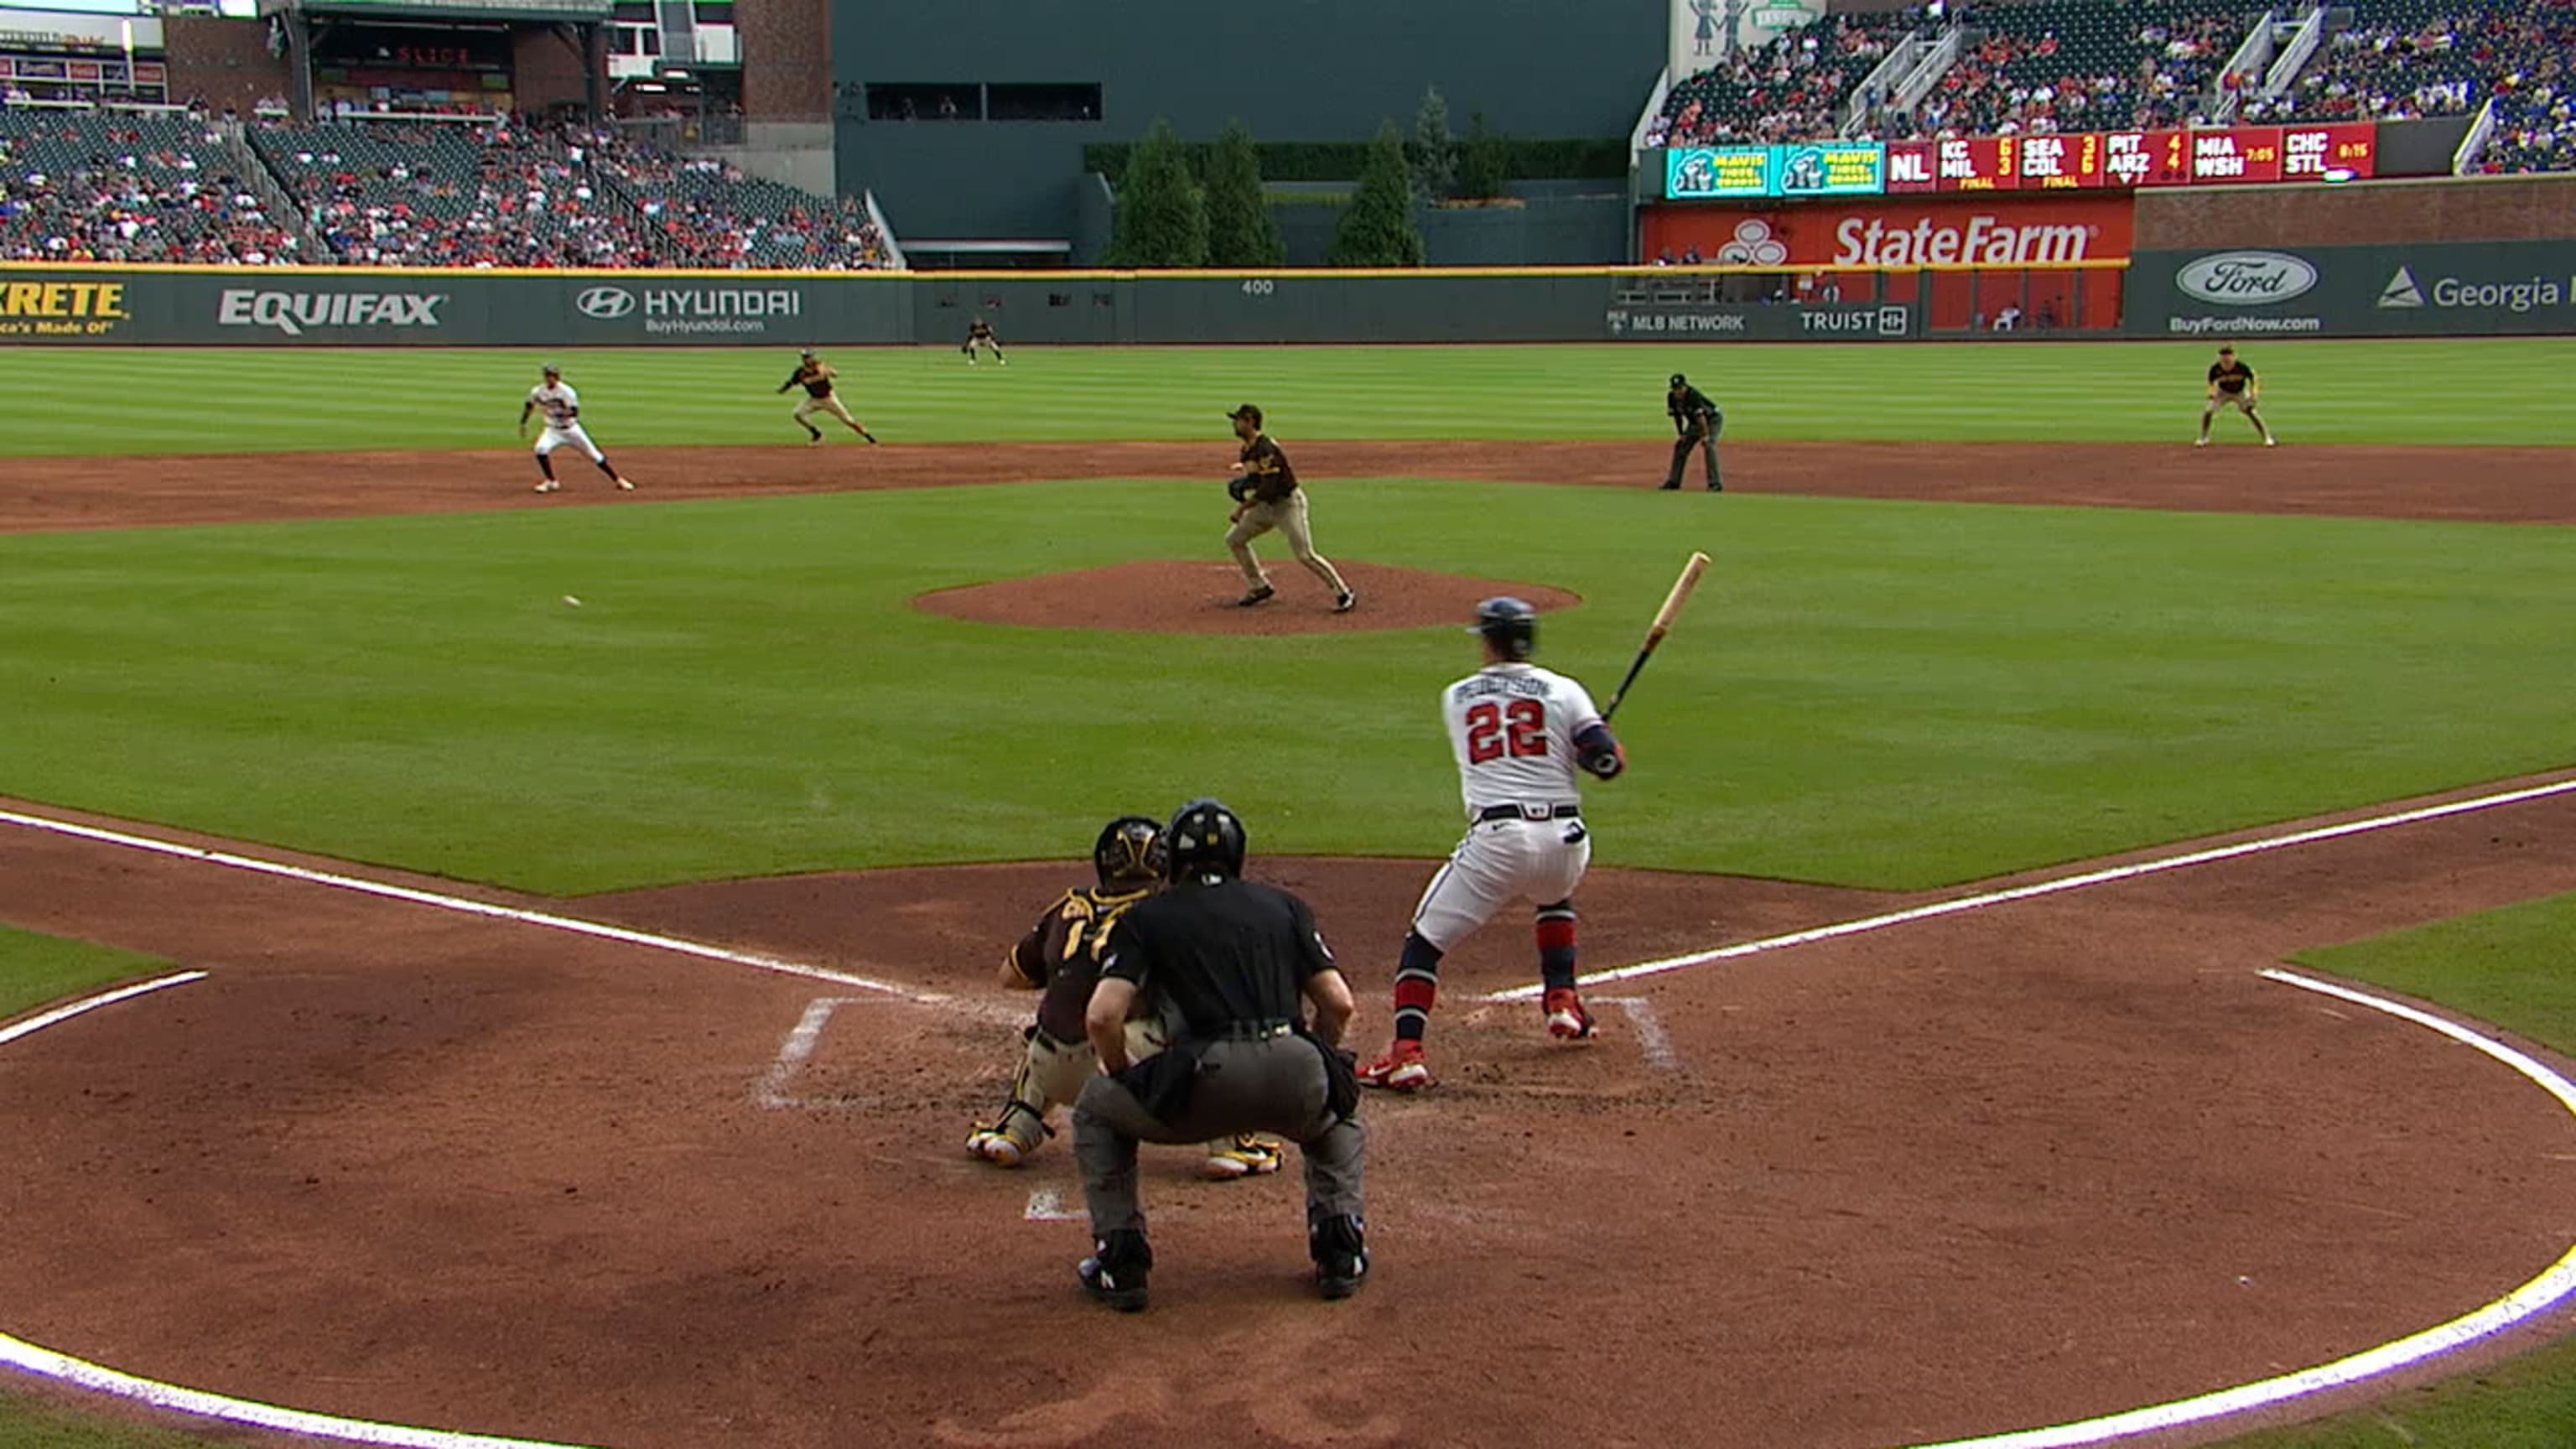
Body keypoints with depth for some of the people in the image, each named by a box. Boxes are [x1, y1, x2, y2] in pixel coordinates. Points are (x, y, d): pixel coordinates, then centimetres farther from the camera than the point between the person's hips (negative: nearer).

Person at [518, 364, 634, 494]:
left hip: (571, 429, -3)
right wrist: (523, 424, 12)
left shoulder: (567, 392, -19)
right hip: (553, 430, 3)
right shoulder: (538, 392, -5)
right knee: (541, 449, -24)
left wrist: (556, 413, -38)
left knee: (594, 454, -1)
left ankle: (618, 480, 11)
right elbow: (529, 406, 12)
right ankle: (551, 481, -5)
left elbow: (574, 412, -26)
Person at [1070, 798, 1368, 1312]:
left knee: (1096, 1109, 26)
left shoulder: (1146, 916, 15)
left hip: (1207, 1078, -2)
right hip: (1296, 1073, 3)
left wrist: (1122, 1077, 20)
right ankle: (1340, 1251, 21)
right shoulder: (1283, 905, 23)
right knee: (1337, 1112, 39)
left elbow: (1102, 1015, 2)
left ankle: (1120, 1260, 16)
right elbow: (1339, 1004, 15)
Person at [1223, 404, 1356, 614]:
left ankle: (1344, 595, -6)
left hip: (1288, 503, -10)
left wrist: (1242, 509, -24)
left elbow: (1268, 489, -28)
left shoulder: (1265, 448, -23)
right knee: (1234, 539, 11)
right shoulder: (1247, 449, 7)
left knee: (1305, 555, -15)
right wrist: (1243, 483, -1)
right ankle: (1260, 587, 20)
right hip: (1267, 506, 10)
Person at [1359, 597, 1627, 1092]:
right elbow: (1608, 763, -1)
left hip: (1495, 840, -2)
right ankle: (1563, 1002, 29)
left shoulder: (1456, 698, 13)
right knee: (1555, 898, 38)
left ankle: (1407, 1053, -14)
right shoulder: (1563, 691, 7)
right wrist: (1601, 735, 22)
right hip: (1563, 839, 2)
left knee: (1424, 942, 3)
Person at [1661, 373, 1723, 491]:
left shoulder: (1693, 395, -35)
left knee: (1708, 446, -24)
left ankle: (1715, 483, -23)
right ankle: (1673, 481, 16)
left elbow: (1701, 416, -36)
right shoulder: (1671, 397, -13)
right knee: (1680, 445, 5)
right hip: (1694, 422, 7)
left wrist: (1706, 435, -37)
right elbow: (1677, 416, 0)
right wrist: (1681, 434, 0)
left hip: (1712, 419, -7)